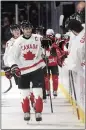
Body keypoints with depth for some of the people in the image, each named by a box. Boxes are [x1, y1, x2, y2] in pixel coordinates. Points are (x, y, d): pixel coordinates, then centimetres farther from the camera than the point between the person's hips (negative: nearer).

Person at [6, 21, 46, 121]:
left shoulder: (37, 38, -1)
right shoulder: (18, 41, -9)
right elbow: (12, 56, -14)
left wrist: (43, 64, 9)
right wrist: (13, 66, -27)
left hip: (36, 69, 1)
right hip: (23, 70, -1)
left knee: (38, 92, -4)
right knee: (24, 93, 5)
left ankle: (38, 113, 3)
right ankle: (26, 113, 19)